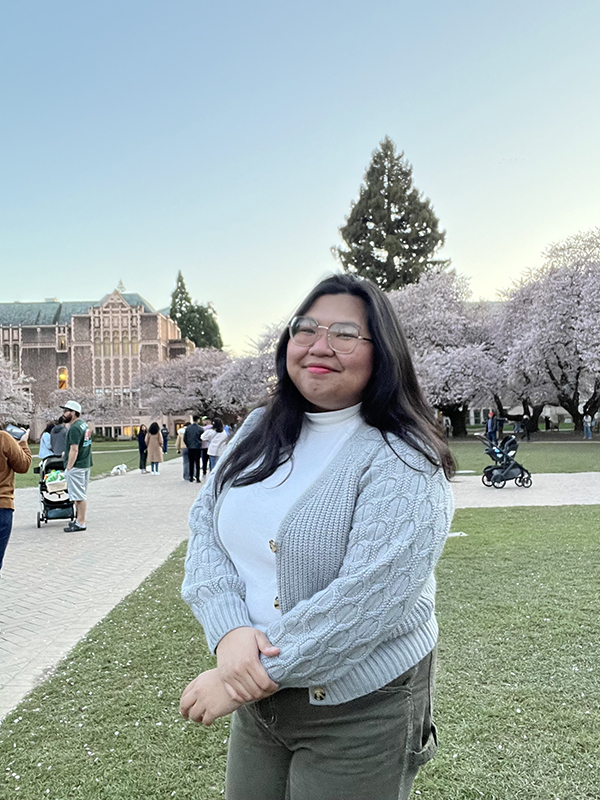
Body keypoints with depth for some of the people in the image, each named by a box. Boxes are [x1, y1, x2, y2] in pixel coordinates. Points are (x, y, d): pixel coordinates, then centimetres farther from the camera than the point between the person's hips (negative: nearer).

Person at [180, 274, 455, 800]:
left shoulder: (402, 460, -18)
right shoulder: (260, 431, 1)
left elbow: (368, 601, -24)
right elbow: (205, 528, -2)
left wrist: (261, 674, -21)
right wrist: (230, 631, -18)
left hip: (358, 711, -5)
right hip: (258, 697, 5)